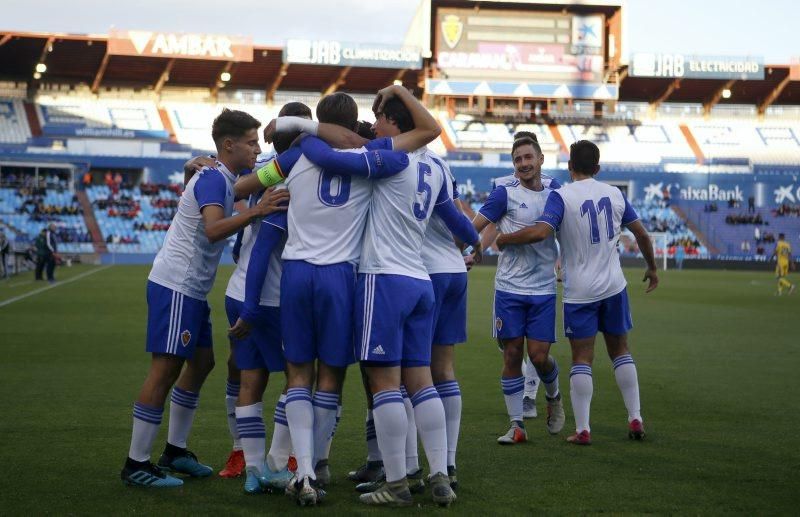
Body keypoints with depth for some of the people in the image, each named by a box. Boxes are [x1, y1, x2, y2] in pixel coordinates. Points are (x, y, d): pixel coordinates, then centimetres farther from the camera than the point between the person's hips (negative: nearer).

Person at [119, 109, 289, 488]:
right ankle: (136, 464, -4)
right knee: (167, 368, -8)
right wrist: (255, 211, -44)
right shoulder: (213, 179, -16)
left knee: (201, 362, 15)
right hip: (176, 286, -10)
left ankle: (174, 451, 24)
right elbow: (213, 229, -32)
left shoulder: (222, 178, 14)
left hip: (191, 289, 10)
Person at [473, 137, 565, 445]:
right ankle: (517, 425, 9)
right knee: (512, 355, 0)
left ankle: (553, 397, 29)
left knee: (539, 355, -3)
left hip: (543, 290, 2)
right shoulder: (506, 194, -3)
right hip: (509, 289, -2)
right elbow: (474, 227, -6)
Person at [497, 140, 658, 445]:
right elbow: (641, 233, 13)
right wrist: (652, 268, 28)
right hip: (613, 286, 4)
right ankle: (635, 420, 15)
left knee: (582, 358, 2)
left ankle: (582, 430, 1)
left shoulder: (562, 196, -11)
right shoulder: (614, 194, 5)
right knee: (620, 351, 15)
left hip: (579, 291, -3)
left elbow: (540, 232, -24)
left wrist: (502, 239, -9)